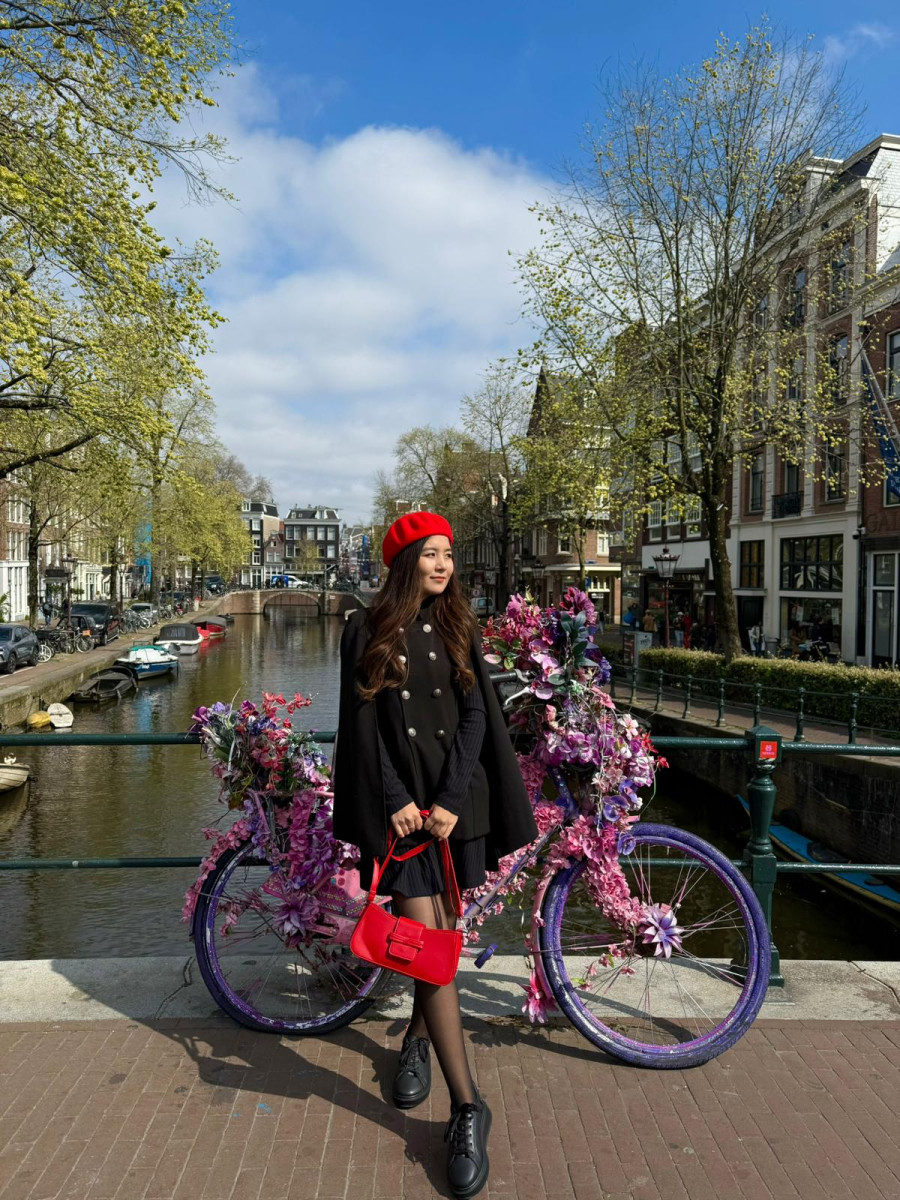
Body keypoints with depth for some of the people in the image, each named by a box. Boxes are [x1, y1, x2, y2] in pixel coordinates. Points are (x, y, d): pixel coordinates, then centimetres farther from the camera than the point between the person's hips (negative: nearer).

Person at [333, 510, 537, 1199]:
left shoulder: (460, 630, 6)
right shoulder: (368, 630, 0)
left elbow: (476, 716, -1)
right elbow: (363, 722, -2)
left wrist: (451, 801, -11)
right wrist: (394, 800, -11)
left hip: (455, 801, 2)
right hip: (398, 804, -2)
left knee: (444, 935, 11)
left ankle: (418, 1039, 40)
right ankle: (468, 1109, 2)